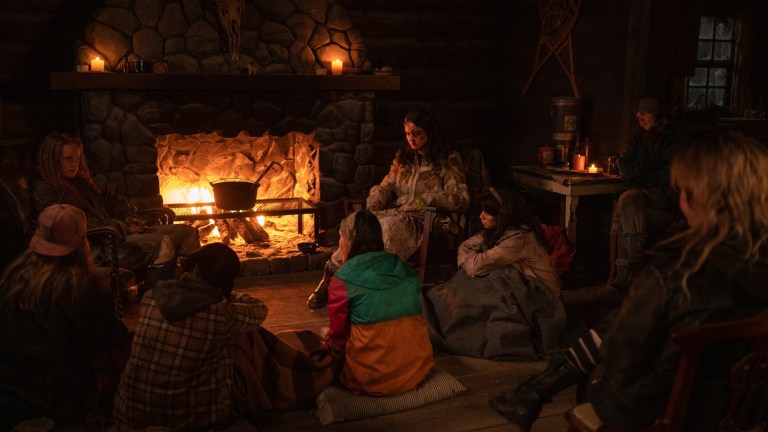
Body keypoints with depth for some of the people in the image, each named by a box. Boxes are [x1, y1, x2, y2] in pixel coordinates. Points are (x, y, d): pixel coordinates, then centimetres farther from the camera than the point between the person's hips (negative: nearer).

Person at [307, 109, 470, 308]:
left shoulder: (448, 160, 1)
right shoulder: (404, 156, 19)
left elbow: (462, 199, -6)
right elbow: (387, 185, 17)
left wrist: (427, 198, -16)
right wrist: (376, 202, -5)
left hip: (422, 221, -5)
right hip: (396, 214, 5)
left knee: (389, 227, -37)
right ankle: (330, 276, -26)